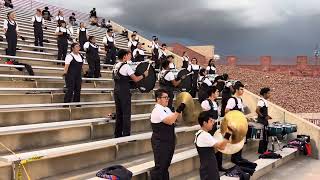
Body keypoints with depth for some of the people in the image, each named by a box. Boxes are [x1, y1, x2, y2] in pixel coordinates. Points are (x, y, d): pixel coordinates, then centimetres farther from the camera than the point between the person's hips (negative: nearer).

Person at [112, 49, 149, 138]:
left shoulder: (115, 66, 10)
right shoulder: (126, 66, -12)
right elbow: (135, 79, -14)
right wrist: (144, 75, -1)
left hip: (116, 91, 8)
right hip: (124, 92, -8)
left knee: (119, 113, 13)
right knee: (126, 114, -2)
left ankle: (118, 134, 19)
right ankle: (126, 134, 0)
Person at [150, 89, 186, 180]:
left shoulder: (167, 109, 10)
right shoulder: (157, 110, -19)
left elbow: (175, 119, 13)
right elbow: (170, 121, -28)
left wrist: (181, 110, -1)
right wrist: (178, 110, -28)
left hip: (169, 141, 9)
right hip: (160, 143, -9)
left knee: (166, 165, 18)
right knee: (159, 167, -2)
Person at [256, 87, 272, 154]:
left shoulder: (265, 101, 12)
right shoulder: (261, 101, -18)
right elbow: (257, 110, -29)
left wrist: (267, 116, 10)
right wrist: (263, 117, -21)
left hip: (265, 121, 10)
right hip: (262, 121, -10)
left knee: (266, 135, 15)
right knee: (263, 136, -3)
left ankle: (265, 149, 24)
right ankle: (261, 151, 4)